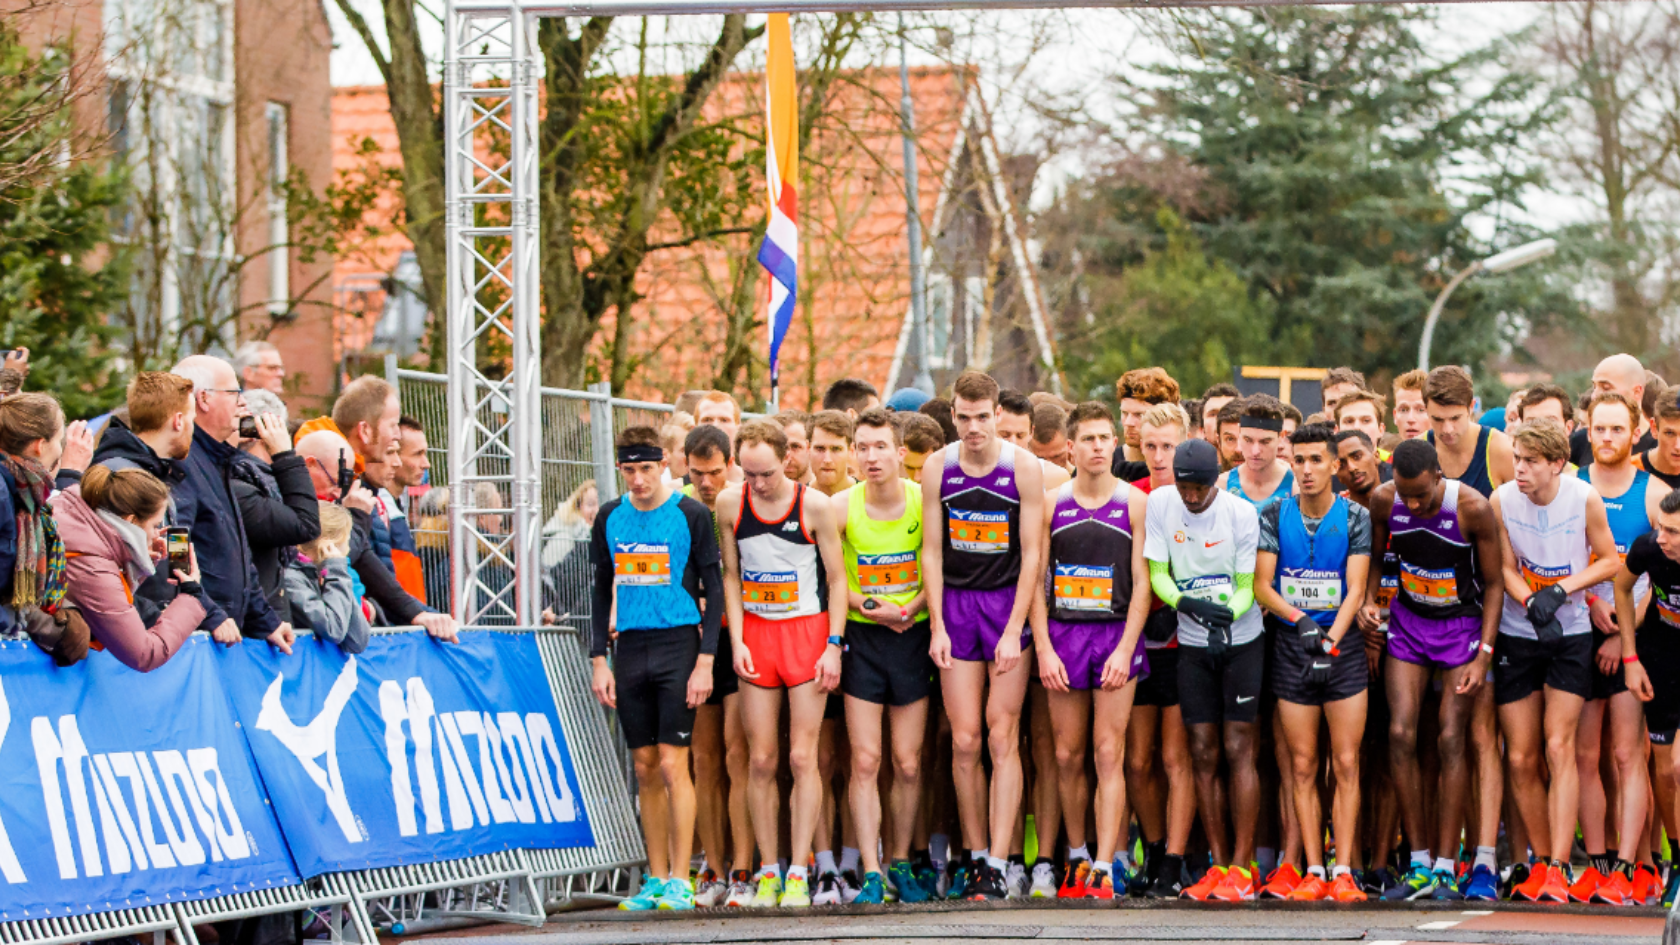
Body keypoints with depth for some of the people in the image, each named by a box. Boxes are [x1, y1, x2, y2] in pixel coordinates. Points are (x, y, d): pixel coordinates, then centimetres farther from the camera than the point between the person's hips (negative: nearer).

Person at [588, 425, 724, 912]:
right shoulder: (610, 519, 9)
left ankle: (680, 881, -6)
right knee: (645, 768, 6)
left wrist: (705, 660, -10)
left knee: (672, 763, -9)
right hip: (630, 647, 4)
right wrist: (599, 659, 9)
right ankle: (656, 879, 12)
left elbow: (713, 589, -3)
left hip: (678, 642, -4)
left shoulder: (690, 515, -3)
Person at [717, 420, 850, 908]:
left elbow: (836, 577, -1)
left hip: (808, 630, -3)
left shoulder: (815, 506, -8)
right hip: (756, 632, 3)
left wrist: (833, 645, -8)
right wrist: (737, 641, 1)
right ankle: (768, 870, 9)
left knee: (802, 757, -6)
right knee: (761, 760, 2)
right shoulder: (730, 504, 1)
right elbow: (731, 575, 9)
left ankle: (798, 873, -4)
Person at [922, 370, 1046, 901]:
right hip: (956, 603, 2)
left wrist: (1013, 630, -10)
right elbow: (932, 551, 5)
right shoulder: (938, 468, 2)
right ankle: (973, 854, 9)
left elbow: (1032, 554, -5)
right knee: (964, 740, -1)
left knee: (1002, 737, -6)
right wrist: (938, 626, -1)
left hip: (1009, 600, -2)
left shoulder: (1024, 468, -5)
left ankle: (997, 864, -7)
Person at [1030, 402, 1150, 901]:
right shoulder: (1051, 502, 5)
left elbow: (1141, 581, -1)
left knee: (1109, 754, -6)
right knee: (1068, 756, 6)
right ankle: (1076, 856, 19)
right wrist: (1043, 648, -5)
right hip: (1062, 635, 2)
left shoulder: (1135, 502, 1)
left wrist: (1125, 648, -10)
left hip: (1116, 635, -2)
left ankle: (1104, 867, -8)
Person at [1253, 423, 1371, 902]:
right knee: (1302, 766, 2)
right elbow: (1261, 585, -2)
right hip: (1291, 646, 1)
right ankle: (1313, 871, 5)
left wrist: (1331, 640, -22)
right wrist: (1299, 619, -19)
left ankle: (1344, 871, -3)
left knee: (1346, 764, -4)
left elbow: (1355, 589, -7)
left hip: (1344, 646, -1)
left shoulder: (1355, 517, 0)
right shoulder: (1274, 515, 3)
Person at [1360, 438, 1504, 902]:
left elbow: (1494, 582, -11)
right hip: (1408, 620, 3)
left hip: (1462, 623, -3)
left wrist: (1484, 655, -14)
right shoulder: (1384, 501, -12)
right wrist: (1369, 600, -11)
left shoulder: (1473, 508, -22)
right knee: (1400, 734, -7)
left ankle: (1446, 867, -4)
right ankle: (1419, 865, 1)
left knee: (1451, 739, -9)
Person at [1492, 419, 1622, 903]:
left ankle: (1558, 868, -13)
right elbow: (1505, 568, -2)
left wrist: (1560, 591, -16)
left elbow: (1609, 560, -2)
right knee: (1520, 758, 2)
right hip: (1517, 635, 2)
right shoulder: (1503, 500, -8)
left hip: (1571, 634, -2)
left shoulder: (1584, 499, -12)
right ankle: (1541, 861, 15)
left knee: (1559, 747, -12)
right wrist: (1531, 602, -22)